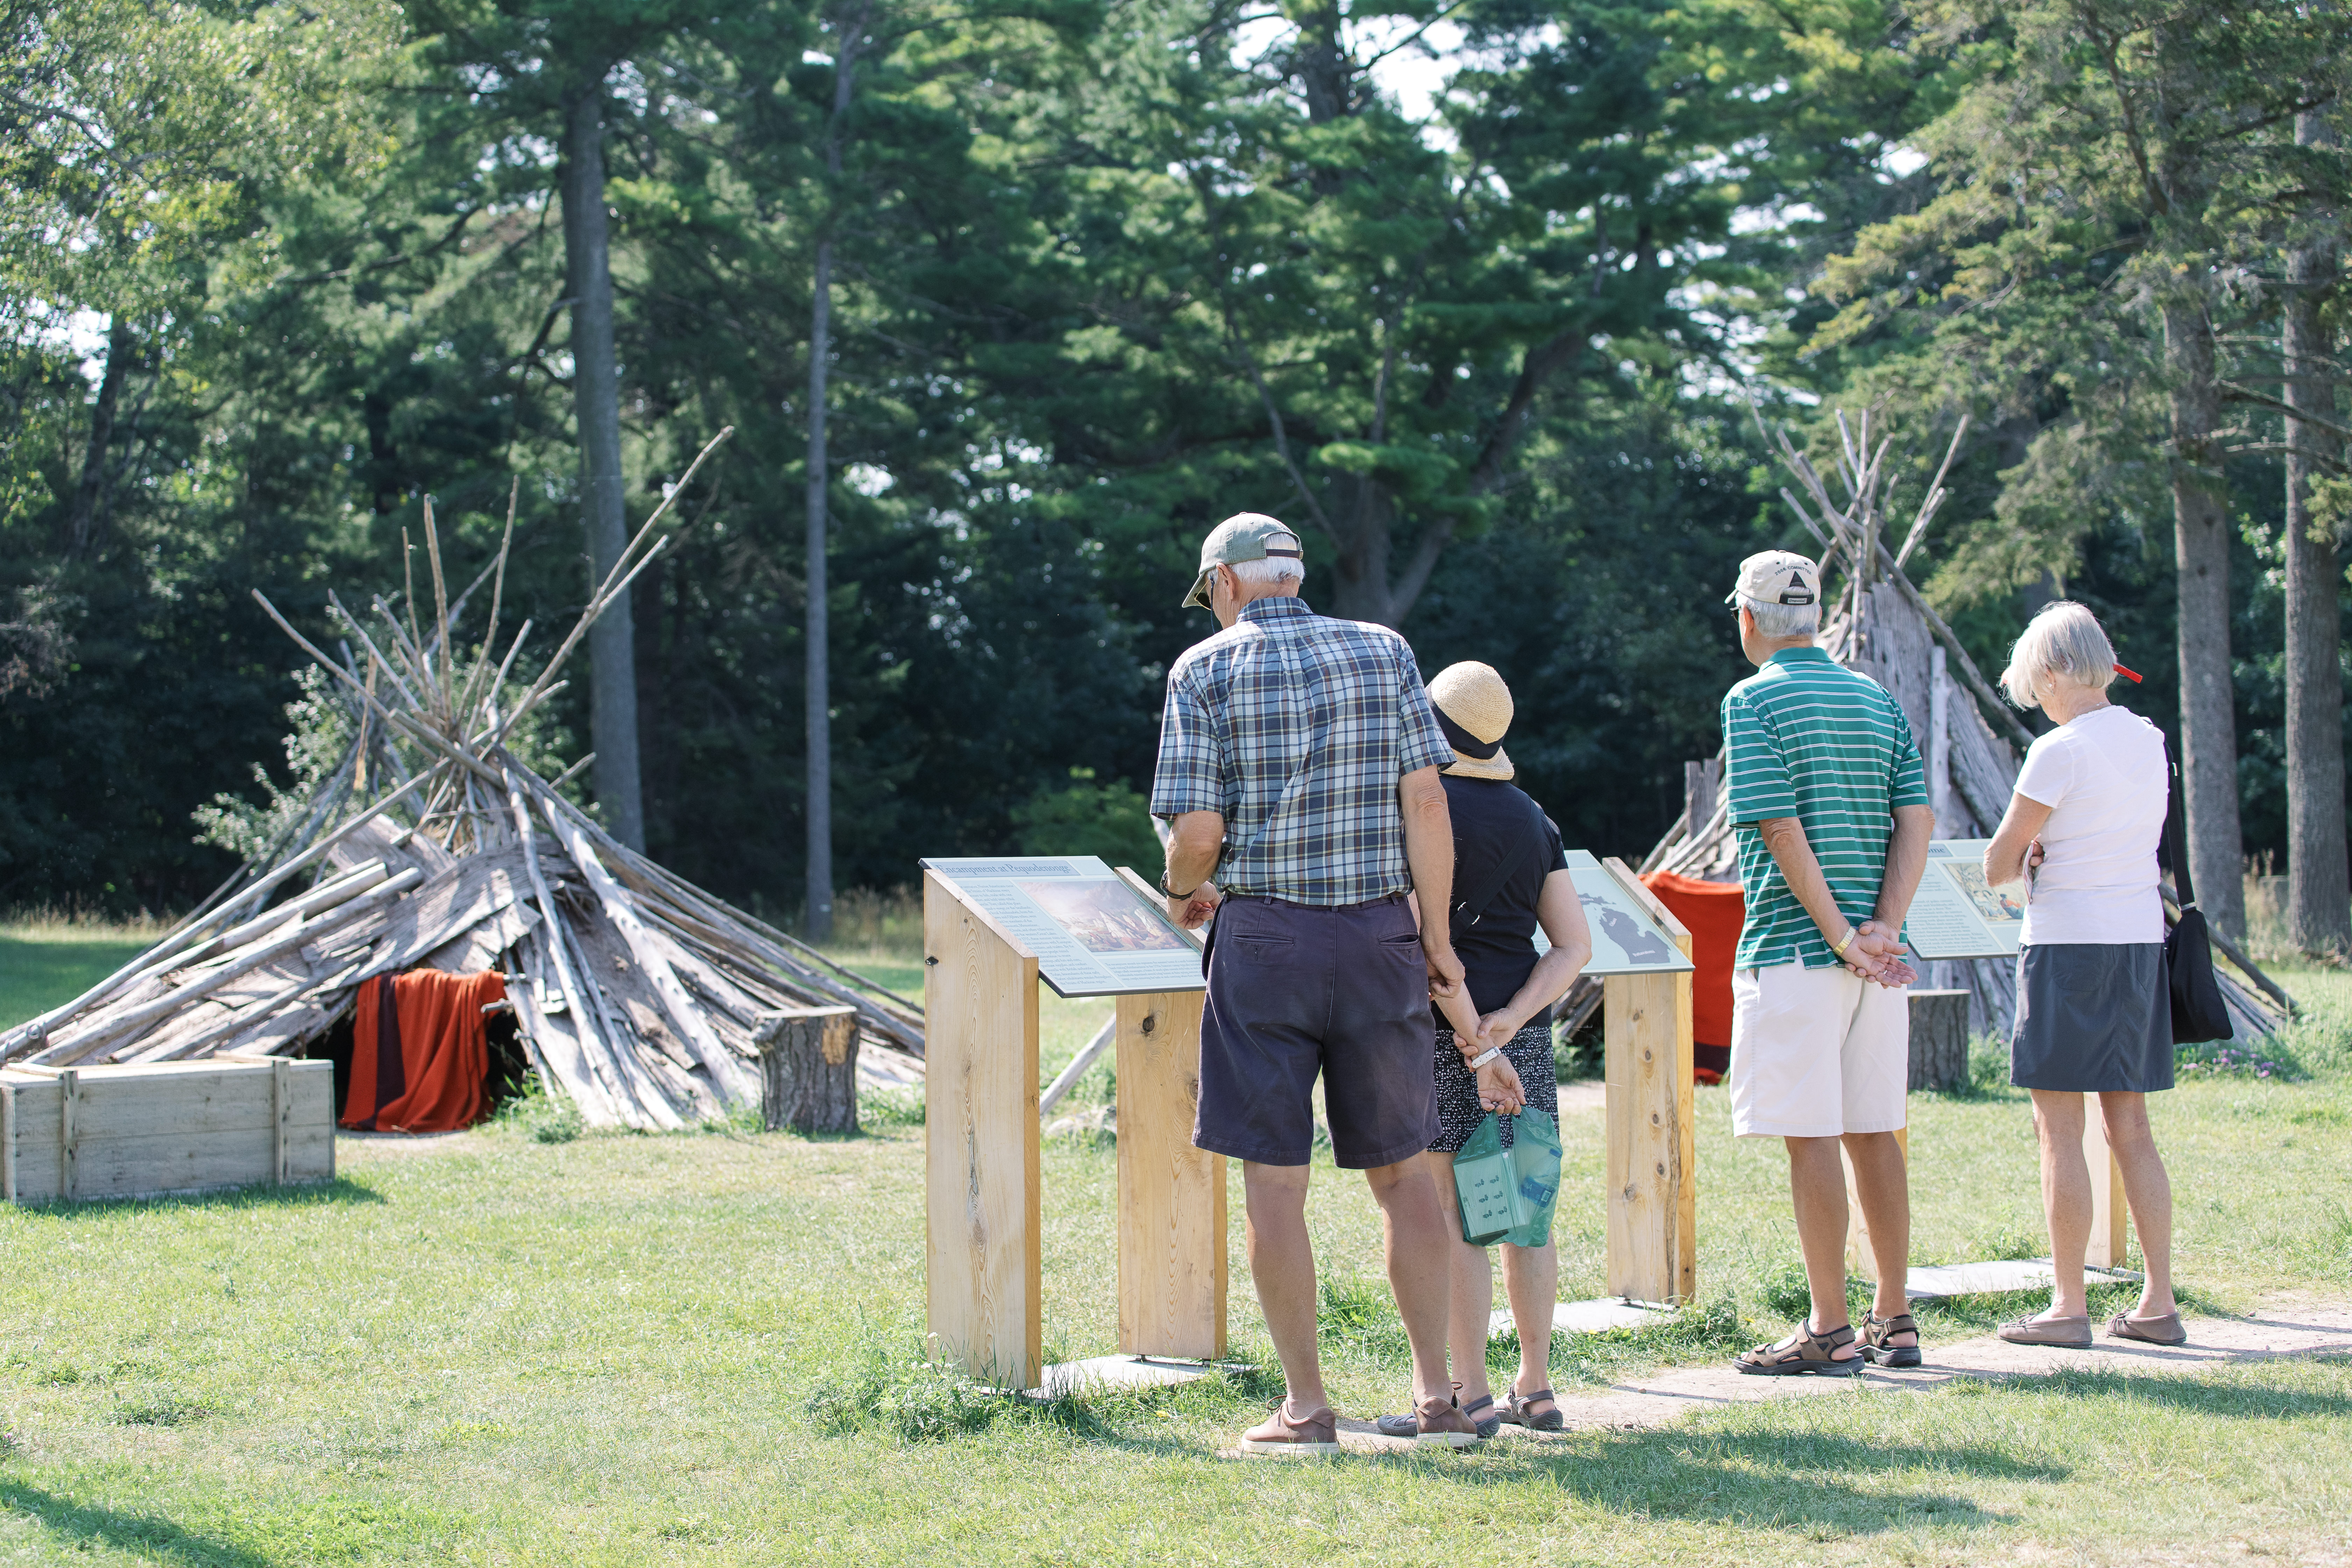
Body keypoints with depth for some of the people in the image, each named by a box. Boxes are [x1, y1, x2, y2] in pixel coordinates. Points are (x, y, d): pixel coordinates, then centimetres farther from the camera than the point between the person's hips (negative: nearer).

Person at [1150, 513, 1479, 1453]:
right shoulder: (1382, 652, 6)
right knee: (1401, 1170, 11)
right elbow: (1424, 800, -2)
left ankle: (1306, 1407, 4)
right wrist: (1437, 935, 4)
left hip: (1263, 936, -3)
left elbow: (1198, 828, -8)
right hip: (1378, 934, 3)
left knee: (1274, 1179, 3)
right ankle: (1437, 1397, 9)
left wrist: (1182, 891, 13)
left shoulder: (1205, 670, -1)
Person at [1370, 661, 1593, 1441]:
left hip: (1445, 1026, -7)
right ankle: (1536, 1388, 14)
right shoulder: (1531, 818, 12)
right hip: (1525, 1023, 7)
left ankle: (1470, 1394, -4)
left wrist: (1476, 1045, -17)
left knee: (1451, 1214, -4)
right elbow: (1575, 947, 7)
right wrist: (1510, 1020, -5)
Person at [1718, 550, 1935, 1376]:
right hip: (1876, 956, 7)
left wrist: (1842, 938, -14)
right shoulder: (1878, 699, 13)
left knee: (1811, 1138, -4)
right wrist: (1884, 928, -5)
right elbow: (1918, 820, 3)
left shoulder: (1754, 701, -6)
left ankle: (1830, 1332, -3)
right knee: (1874, 1133, 12)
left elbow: (1782, 831, -15)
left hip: (1792, 948, -7)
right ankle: (1894, 1322, 16)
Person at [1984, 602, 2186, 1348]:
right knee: (2130, 1128, 11)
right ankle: (2158, 1303, 11)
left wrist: (2029, 857, 12)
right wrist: (2050, 851, 6)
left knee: (2059, 1131, -1)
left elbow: (1998, 867, -8)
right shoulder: (2149, 741, 10)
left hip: (2069, 947, -7)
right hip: (2141, 941, 7)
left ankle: (2068, 1307, 0)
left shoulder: (2060, 752, -13)